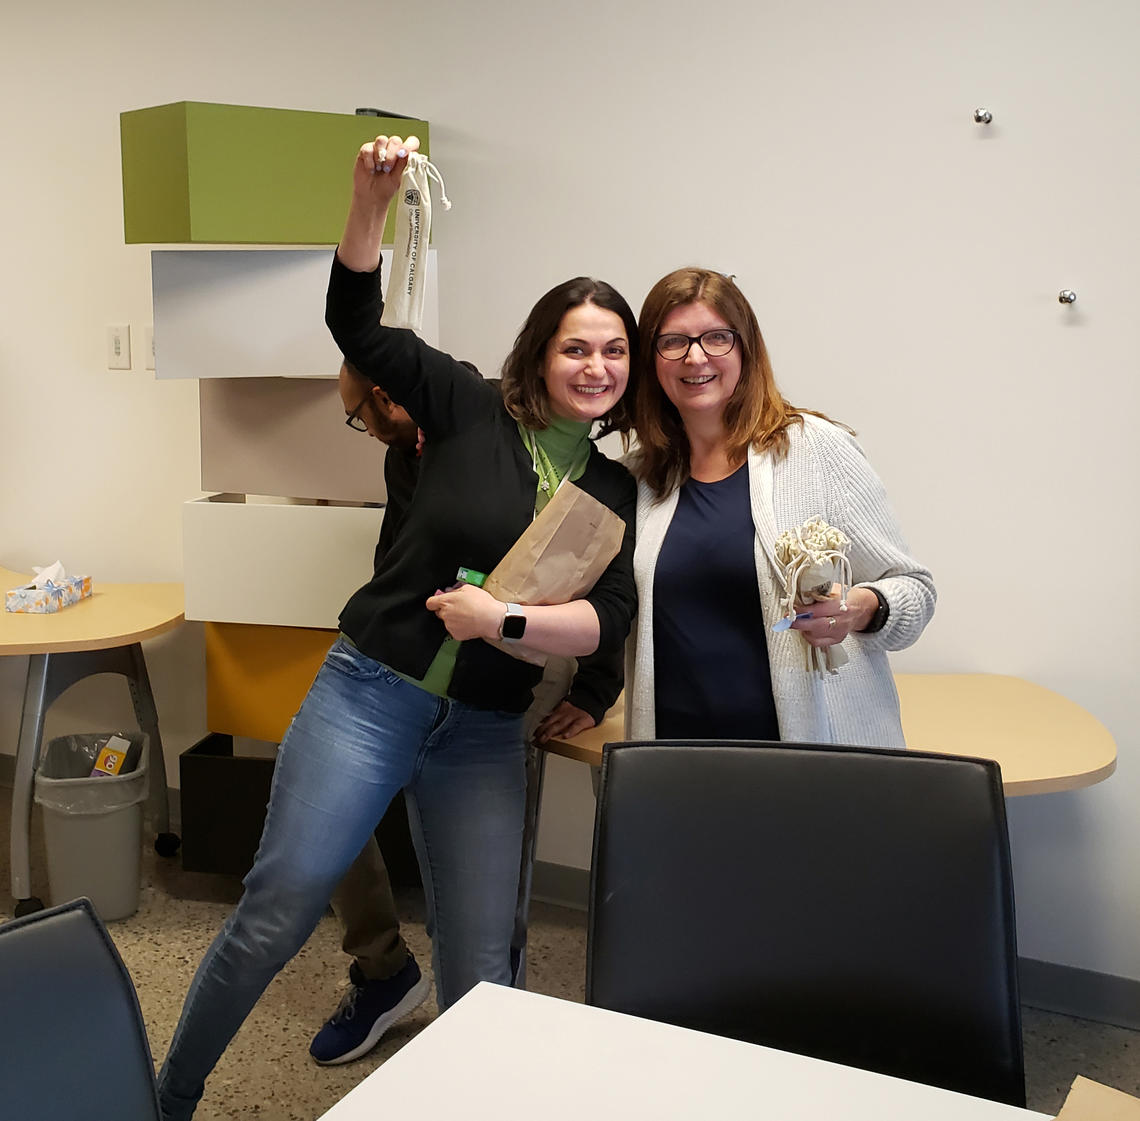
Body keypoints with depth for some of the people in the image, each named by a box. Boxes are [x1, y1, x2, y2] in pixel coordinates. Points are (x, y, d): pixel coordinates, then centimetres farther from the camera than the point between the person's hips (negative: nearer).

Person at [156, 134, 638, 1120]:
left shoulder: (616, 490, 5)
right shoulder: (473, 411, -1)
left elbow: (610, 620, -6)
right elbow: (356, 322, -7)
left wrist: (505, 621, -19)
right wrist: (371, 202, -19)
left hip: (484, 735, 3)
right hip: (370, 694, -2)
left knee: (481, 959, 7)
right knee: (278, 909, 0)